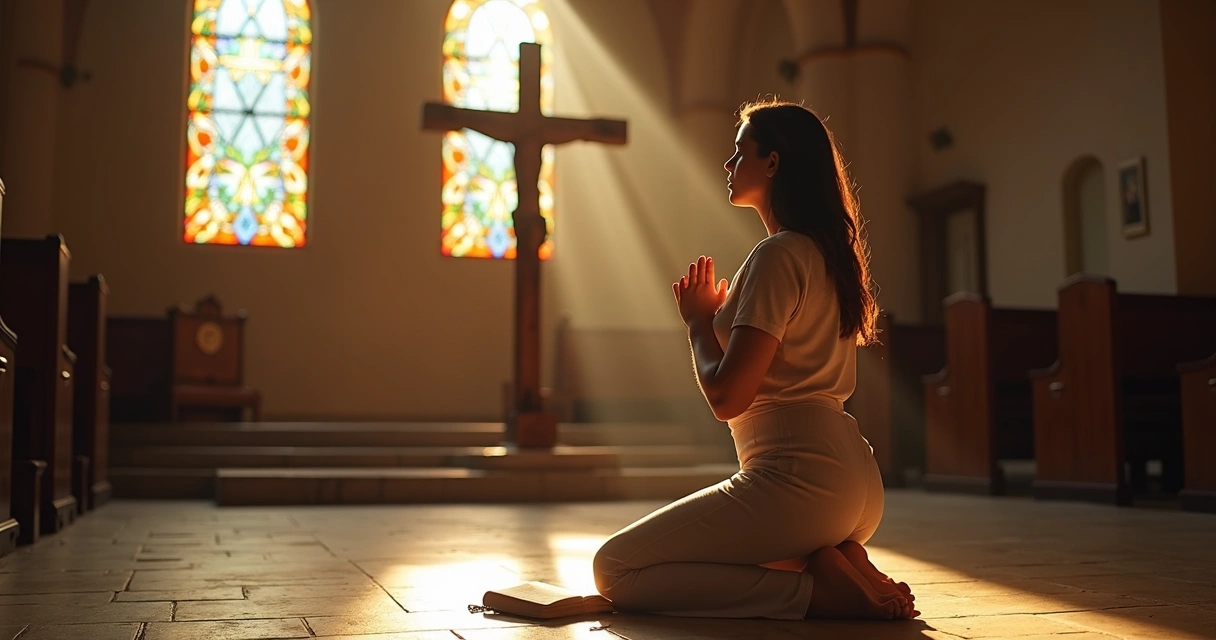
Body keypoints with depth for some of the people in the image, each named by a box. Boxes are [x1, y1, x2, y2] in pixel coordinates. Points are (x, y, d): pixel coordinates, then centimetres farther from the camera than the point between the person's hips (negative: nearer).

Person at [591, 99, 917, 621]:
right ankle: (836, 559, 6)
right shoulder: (828, 253, 17)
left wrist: (698, 321, -1)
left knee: (614, 569, -4)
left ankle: (817, 588, -11)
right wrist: (722, 315, 16)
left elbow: (727, 398, -18)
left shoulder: (778, 255, -13)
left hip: (800, 477, -10)